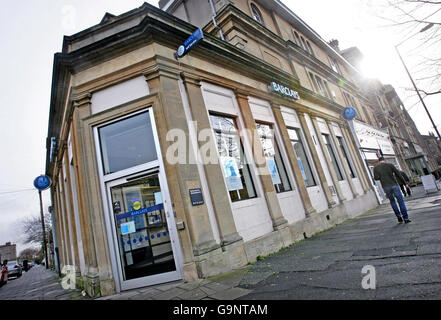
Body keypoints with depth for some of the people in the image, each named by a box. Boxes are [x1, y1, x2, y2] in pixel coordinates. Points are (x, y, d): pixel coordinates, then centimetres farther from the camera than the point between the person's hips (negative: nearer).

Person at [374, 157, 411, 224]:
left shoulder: (376, 168, 3)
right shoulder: (390, 165, 1)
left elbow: (376, 178, -4)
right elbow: (398, 174, 0)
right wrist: (404, 183, 7)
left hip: (386, 187, 1)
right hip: (394, 185, -1)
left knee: (392, 201, 21)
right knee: (401, 201, 6)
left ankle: (398, 216, 15)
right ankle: (406, 218, 7)